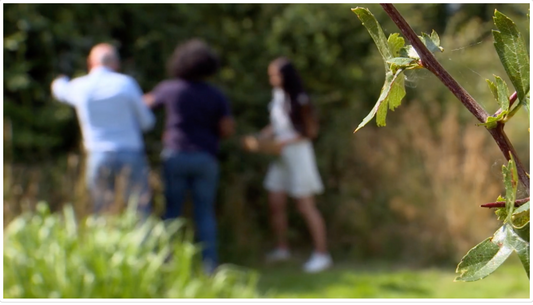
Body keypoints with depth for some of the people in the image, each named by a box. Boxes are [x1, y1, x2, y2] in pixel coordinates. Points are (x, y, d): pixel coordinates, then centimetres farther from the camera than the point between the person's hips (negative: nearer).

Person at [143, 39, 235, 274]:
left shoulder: (169, 89, 0)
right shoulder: (216, 96, 0)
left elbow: (145, 103, 16)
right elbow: (228, 129, -6)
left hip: (175, 155, 0)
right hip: (205, 158, 0)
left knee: (172, 210, 8)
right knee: (205, 212, 5)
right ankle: (209, 263, -1)